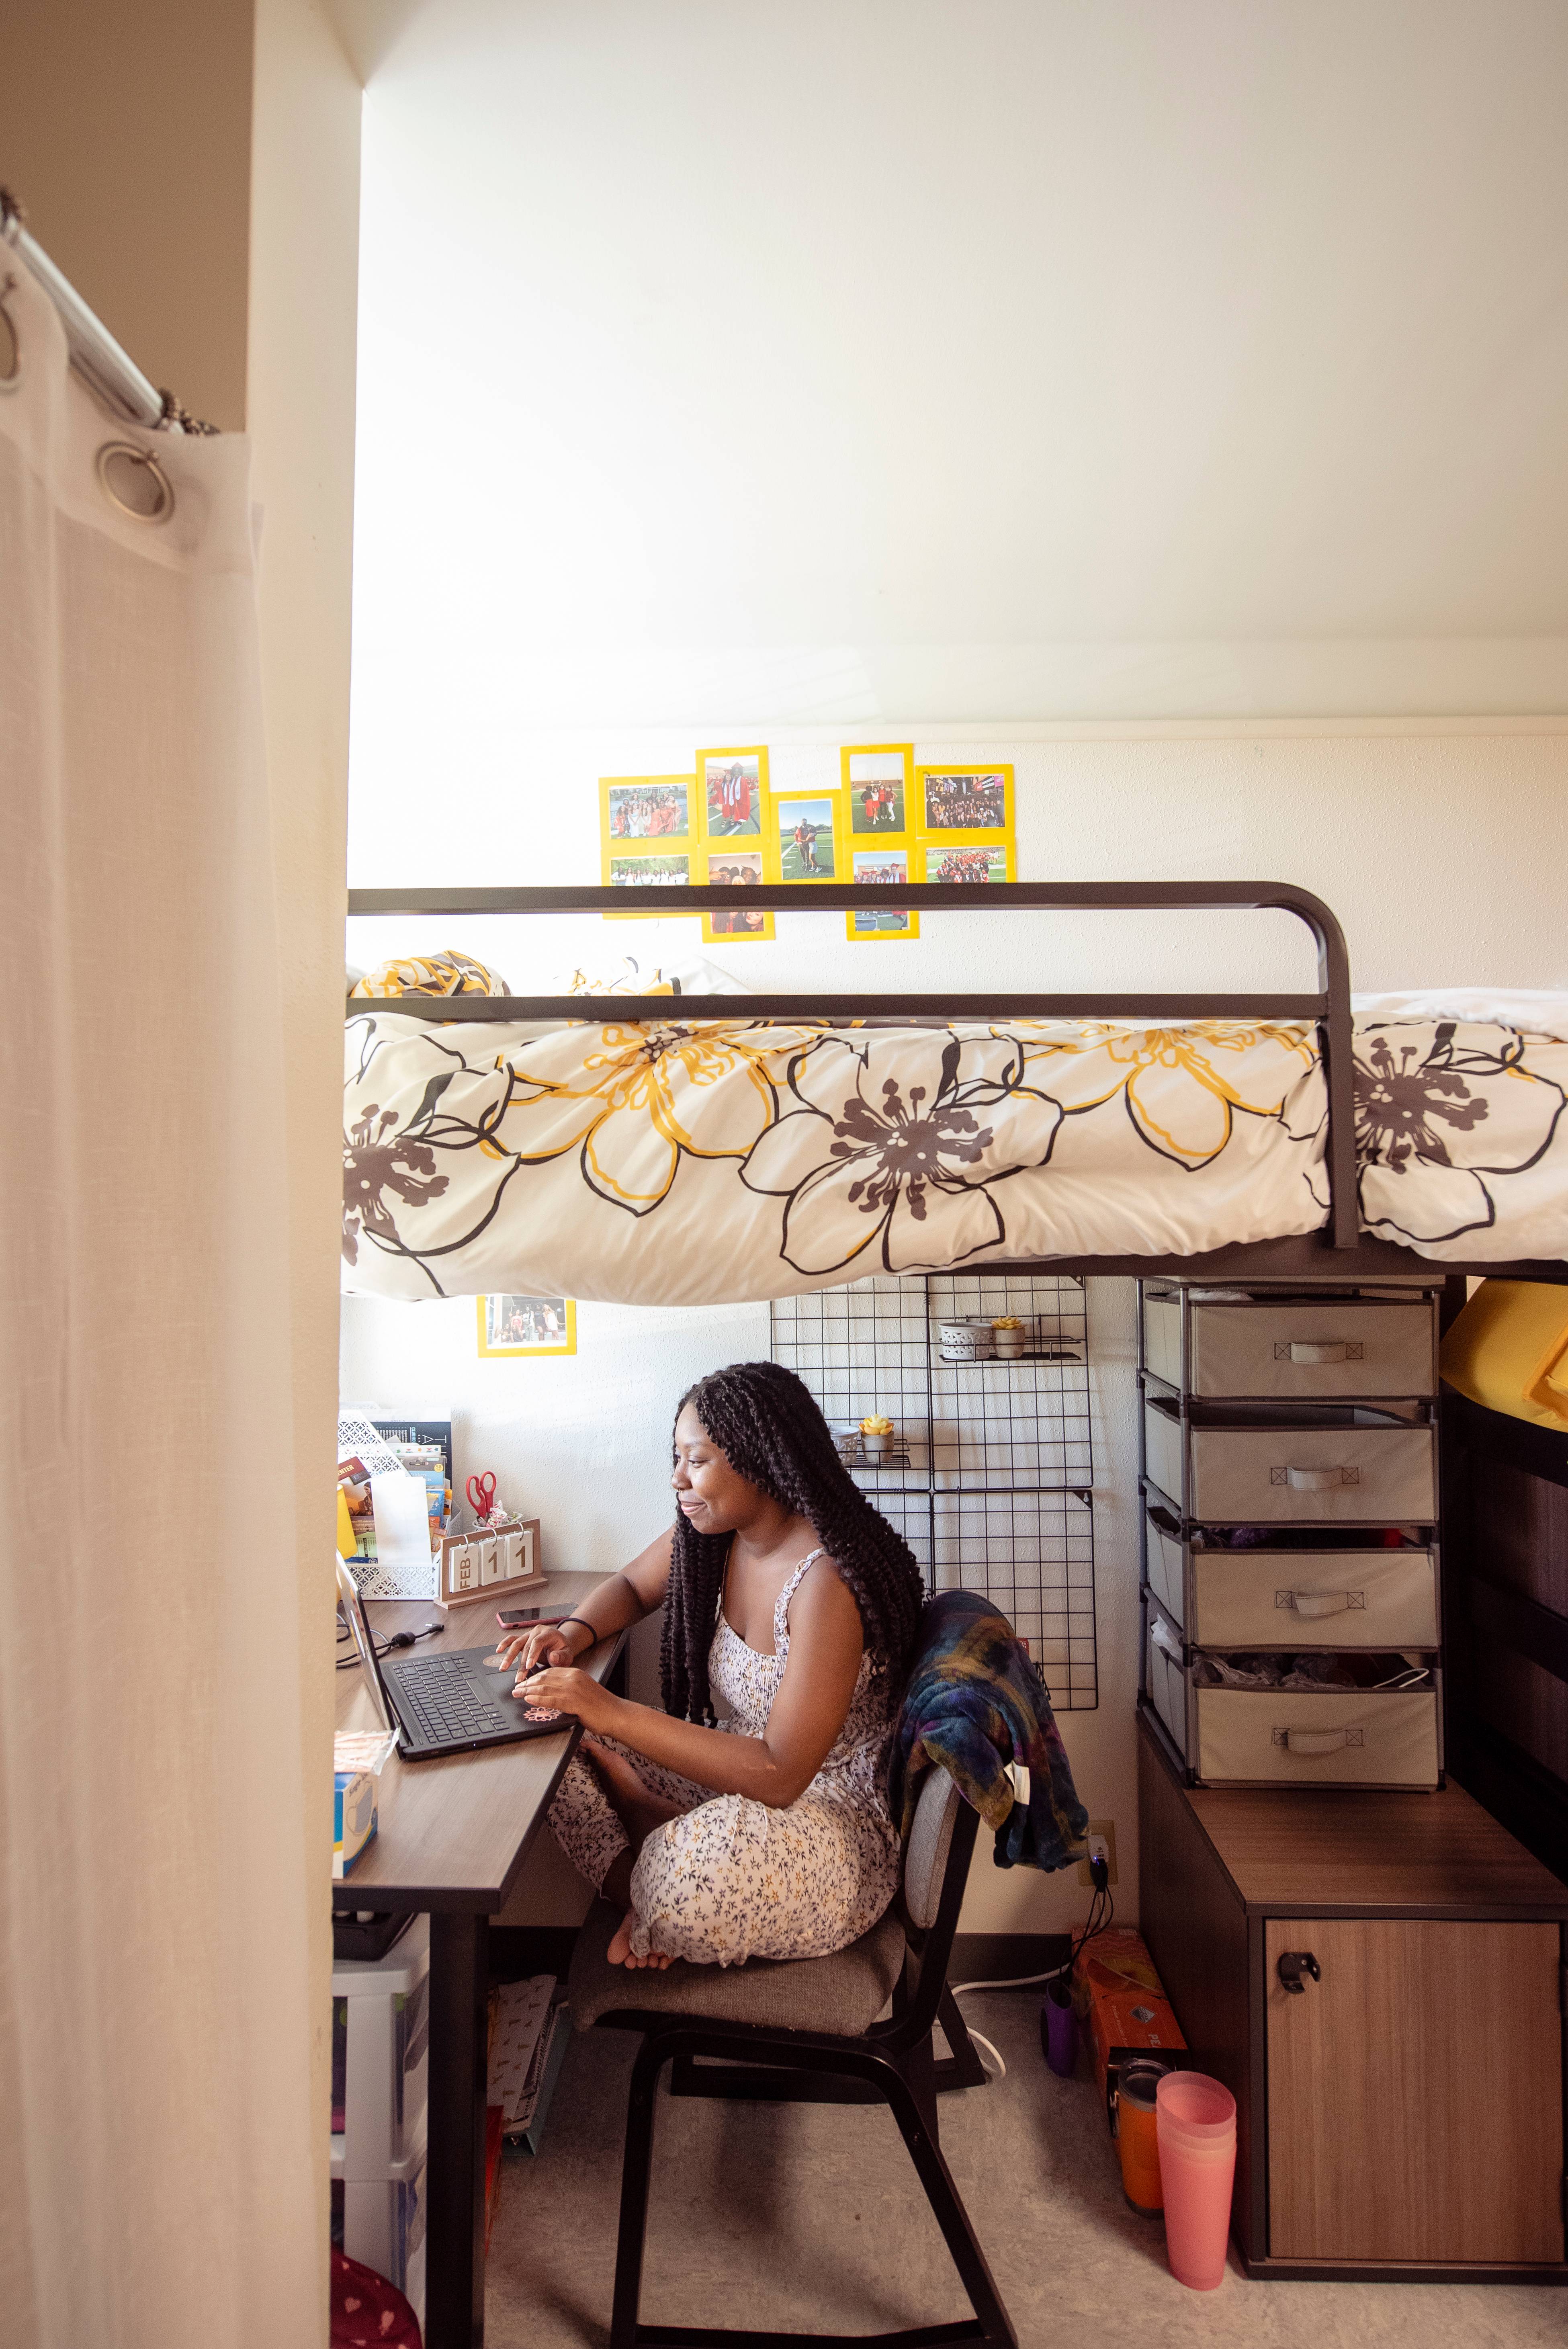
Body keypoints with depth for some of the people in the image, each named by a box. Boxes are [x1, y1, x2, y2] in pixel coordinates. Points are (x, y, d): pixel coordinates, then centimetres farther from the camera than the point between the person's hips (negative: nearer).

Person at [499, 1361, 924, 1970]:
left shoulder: (828, 1579, -29)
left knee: (697, 1883, -37)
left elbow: (779, 1775, -31)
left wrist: (614, 1713, -32)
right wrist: (574, 1633, -9)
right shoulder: (711, 1533, -5)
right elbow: (630, 1587, 15)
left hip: (837, 1813, -7)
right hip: (741, 1771, 7)